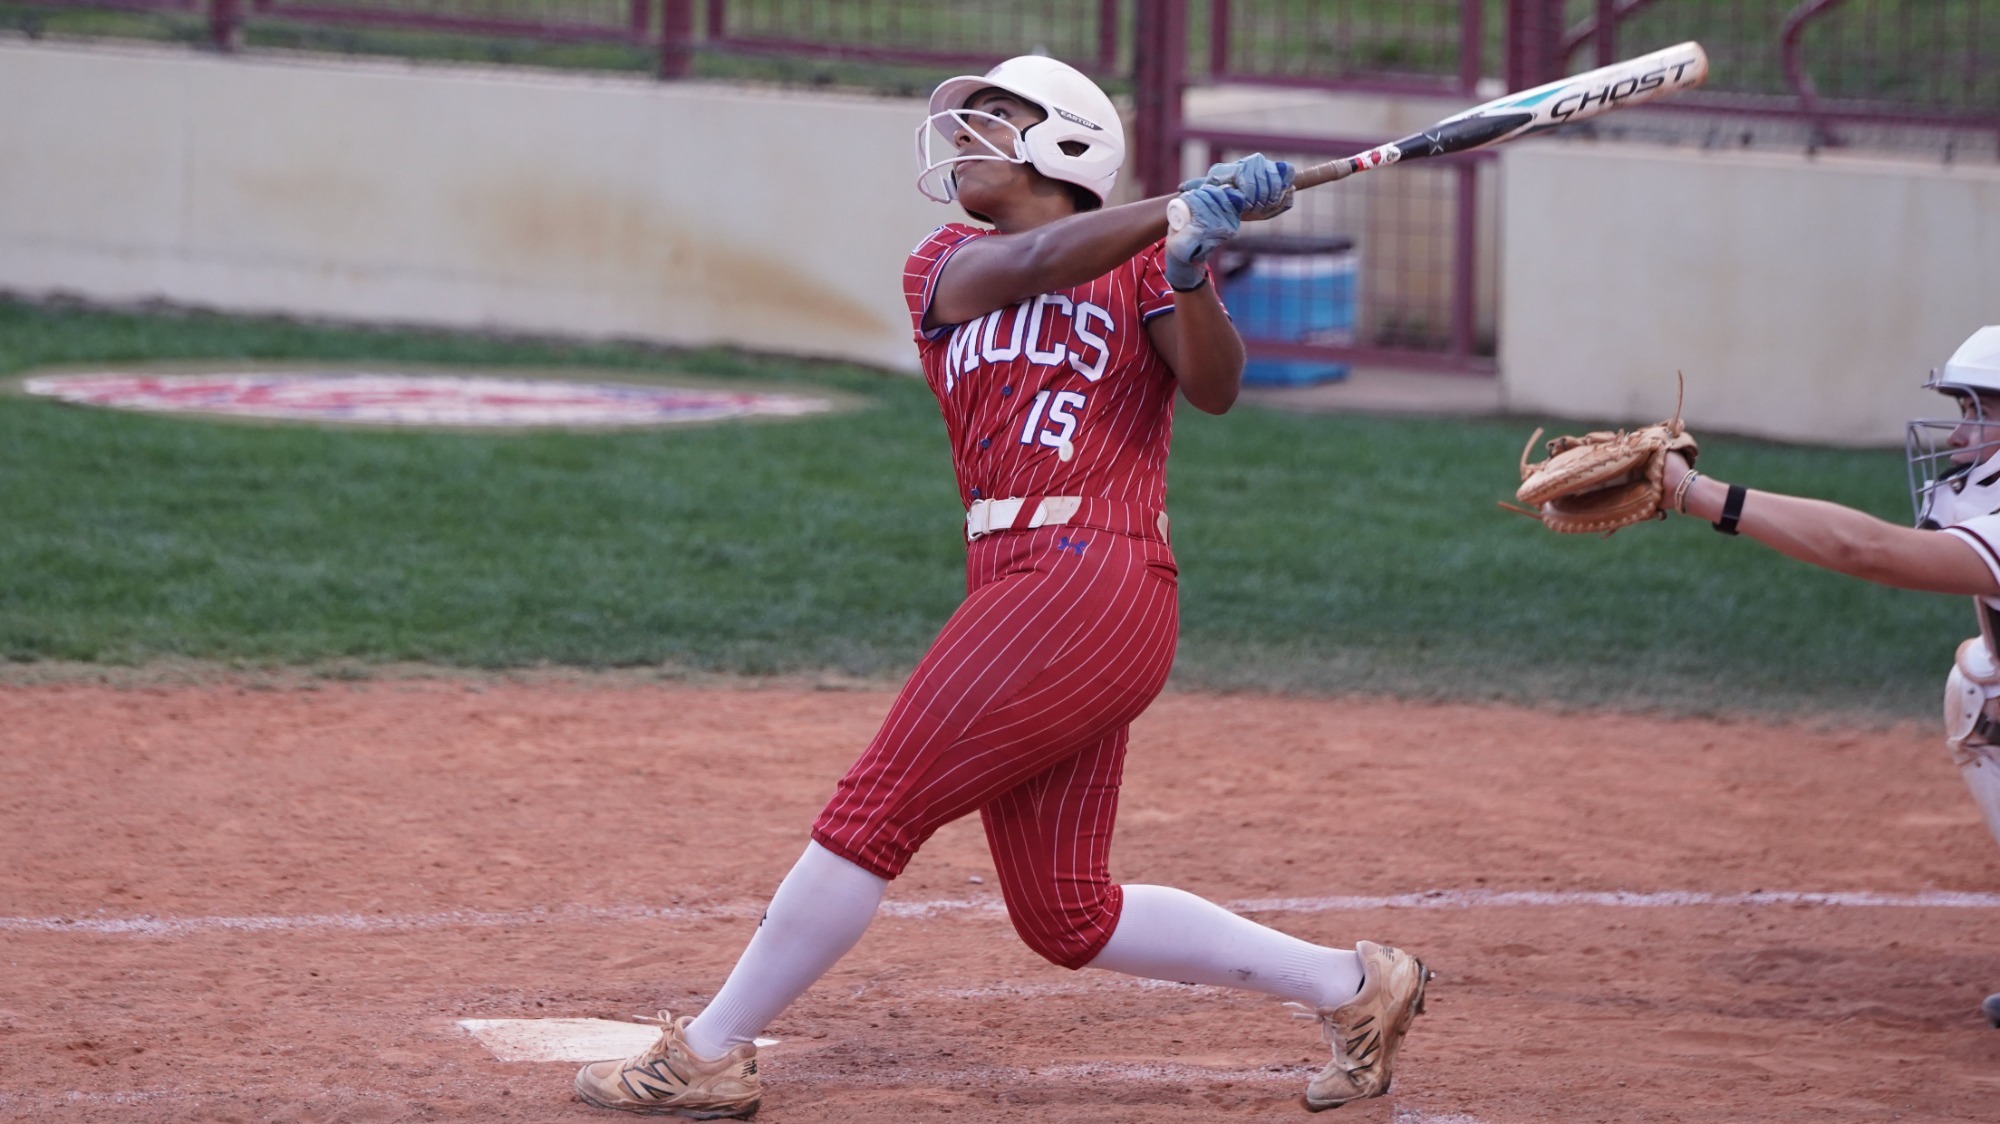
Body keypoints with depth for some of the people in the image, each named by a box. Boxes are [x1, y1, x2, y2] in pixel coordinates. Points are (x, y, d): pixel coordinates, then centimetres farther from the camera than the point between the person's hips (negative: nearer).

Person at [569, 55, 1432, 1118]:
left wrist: (1188, 268, -30)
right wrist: (1187, 209, -20)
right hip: (1018, 588, 7)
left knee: (877, 809, -9)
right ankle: (1351, 985, 19)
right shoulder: (943, 265, 16)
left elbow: (1213, 386, -11)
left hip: (1089, 583, -7)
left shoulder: (1142, 265, 4)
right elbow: (1027, 265, -5)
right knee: (1065, 916, 8)